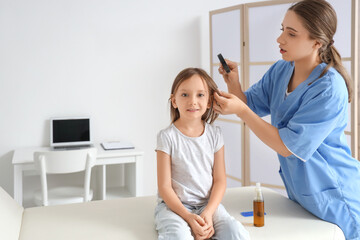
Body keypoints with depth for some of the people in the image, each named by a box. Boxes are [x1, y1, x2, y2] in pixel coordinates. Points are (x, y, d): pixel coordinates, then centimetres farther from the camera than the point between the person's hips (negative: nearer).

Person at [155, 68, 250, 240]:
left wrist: (208, 213, -13)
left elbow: (220, 180, 3)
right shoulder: (167, 137, -8)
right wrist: (188, 217, -19)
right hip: (174, 205, -3)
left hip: (208, 204, 4)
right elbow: (164, 186, -8)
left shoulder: (214, 134, 2)